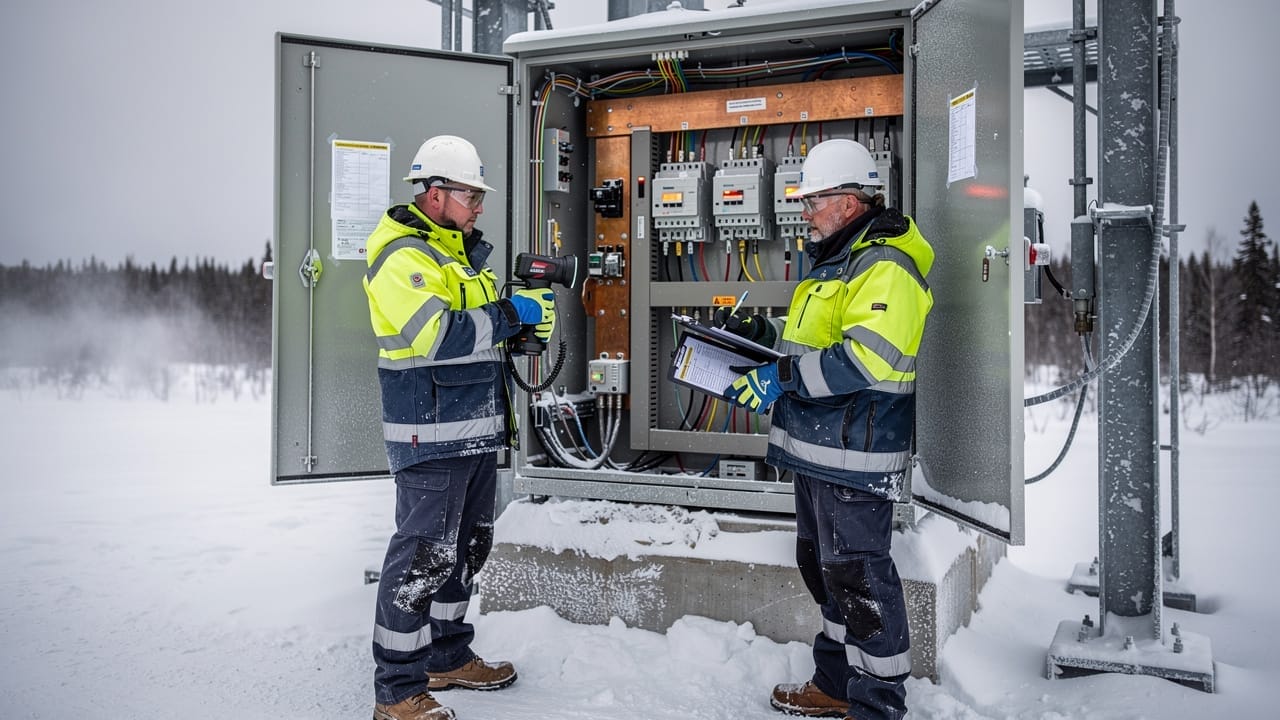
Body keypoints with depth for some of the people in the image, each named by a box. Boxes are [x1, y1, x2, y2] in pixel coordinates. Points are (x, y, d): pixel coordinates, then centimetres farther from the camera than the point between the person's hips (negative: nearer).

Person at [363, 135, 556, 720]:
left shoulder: (461, 250, 18)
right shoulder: (401, 256, -12)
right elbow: (437, 336, -24)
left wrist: (525, 319, 3)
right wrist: (513, 313, -18)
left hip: (477, 428, 10)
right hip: (431, 435, -10)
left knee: (465, 547, 18)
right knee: (423, 555, -5)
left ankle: (447, 657, 33)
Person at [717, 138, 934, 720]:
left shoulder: (885, 267, -15)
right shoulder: (834, 260, 19)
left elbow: (866, 359, -28)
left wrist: (784, 377, -26)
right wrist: (759, 333, 12)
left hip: (855, 453, -11)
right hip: (817, 448, 11)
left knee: (858, 573, -3)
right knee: (822, 564, 19)